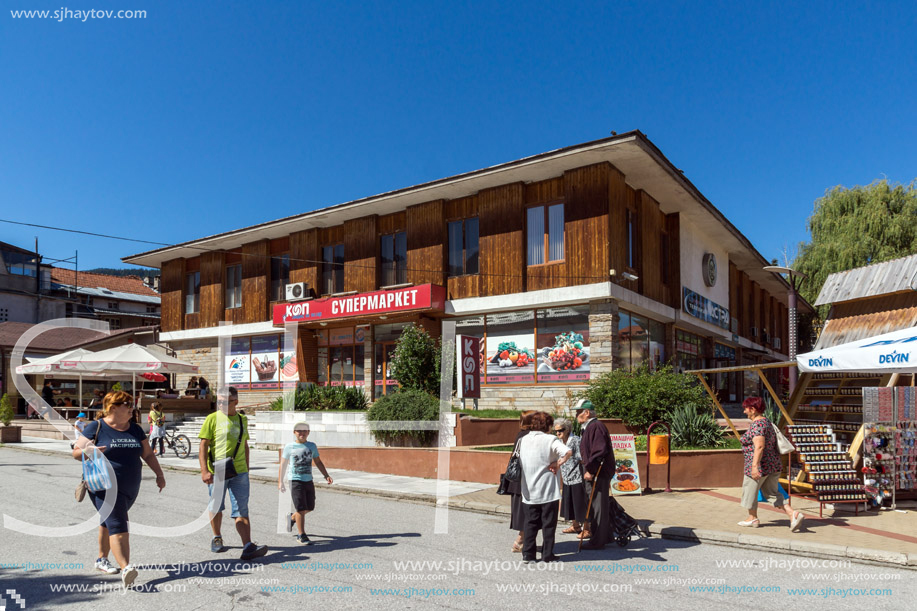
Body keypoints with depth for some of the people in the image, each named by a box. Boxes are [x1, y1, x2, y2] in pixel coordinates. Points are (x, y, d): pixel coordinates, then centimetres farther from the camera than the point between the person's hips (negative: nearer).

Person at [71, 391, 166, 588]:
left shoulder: (135, 429, 11)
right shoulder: (96, 427, -5)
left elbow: (148, 454, 14)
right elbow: (76, 452, -4)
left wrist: (159, 474, 6)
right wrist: (87, 451, -26)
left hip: (130, 488, 6)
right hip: (105, 487, -6)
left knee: (109, 522, 18)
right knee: (117, 526, -15)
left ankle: (102, 559, 35)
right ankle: (125, 569, -22)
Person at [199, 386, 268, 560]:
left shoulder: (242, 420, 11)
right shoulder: (213, 419, -3)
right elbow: (203, 446, -5)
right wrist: (204, 470, -14)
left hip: (239, 472, 3)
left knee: (241, 510, -4)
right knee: (216, 507, 13)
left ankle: (248, 547, -12)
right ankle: (217, 538, 36)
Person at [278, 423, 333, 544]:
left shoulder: (312, 446, 8)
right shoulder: (289, 447, -1)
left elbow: (318, 462, 13)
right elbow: (283, 465, 4)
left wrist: (326, 476, 3)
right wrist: (280, 481, 1)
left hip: (308, 481, 5)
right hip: (296, 481, -5)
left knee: (310, 507, 11)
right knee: (301, 509, -9)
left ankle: (292, 517, 39)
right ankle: (302, 535, 3)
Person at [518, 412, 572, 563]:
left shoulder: (523, 440, 4)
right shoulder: (550, 439, -11)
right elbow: (568, 452, -27)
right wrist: (557, 464, -14)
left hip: (529, 492, 4)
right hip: (548, 491, -4)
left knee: (530, 523, 12)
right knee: (548, 523, 8)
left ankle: (528, 554, 14)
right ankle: (548, 555, 13)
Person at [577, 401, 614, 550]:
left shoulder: (596, 426, -16)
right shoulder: (588, 427, 17)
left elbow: (599, 451, -24)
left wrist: (590, 470, -23)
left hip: (599, 473, -10)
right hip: (592, 472, 10)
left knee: (598, 507, -3)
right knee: (598, 507, 16)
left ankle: (598, 541, 3)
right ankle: (605, 537, 26)